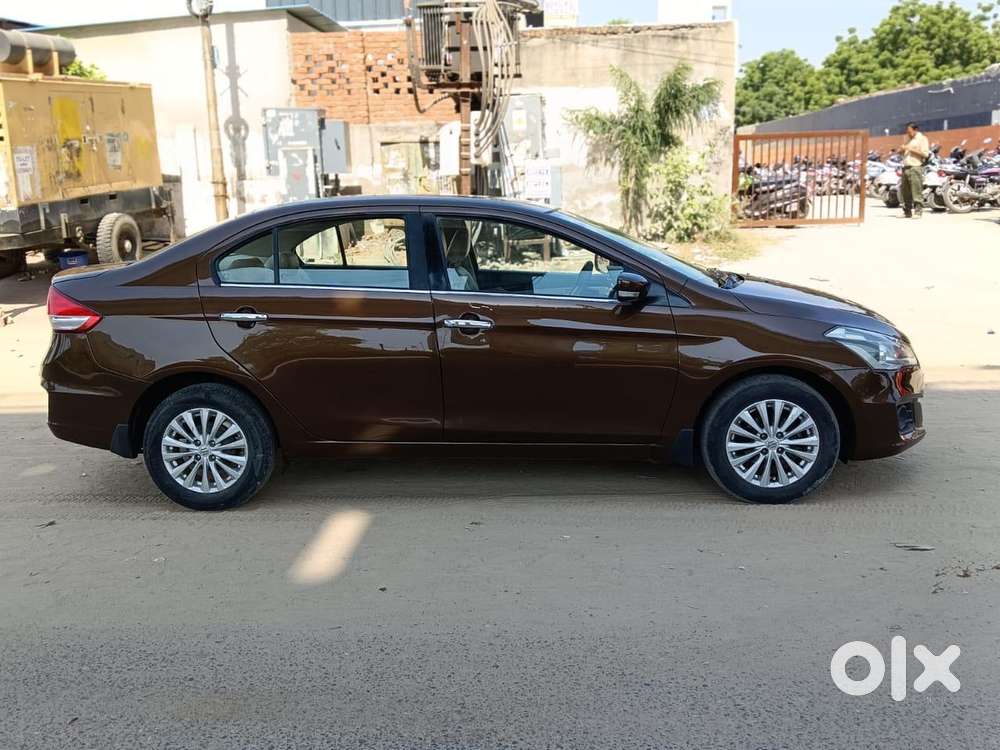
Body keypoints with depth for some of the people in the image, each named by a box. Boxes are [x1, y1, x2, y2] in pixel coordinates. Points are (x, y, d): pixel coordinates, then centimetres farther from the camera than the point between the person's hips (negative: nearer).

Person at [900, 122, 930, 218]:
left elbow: (925, 154, -11)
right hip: (906, 167, 8)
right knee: (905, 192, 9)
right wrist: (902, 149, 6)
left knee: (917, 191, -10)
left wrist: (912, 150, -14)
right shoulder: (907, 138, 19)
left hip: (916, 168, -8)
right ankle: (907, 211, 15)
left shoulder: (922, 138, -3)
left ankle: (918, 211, -11)